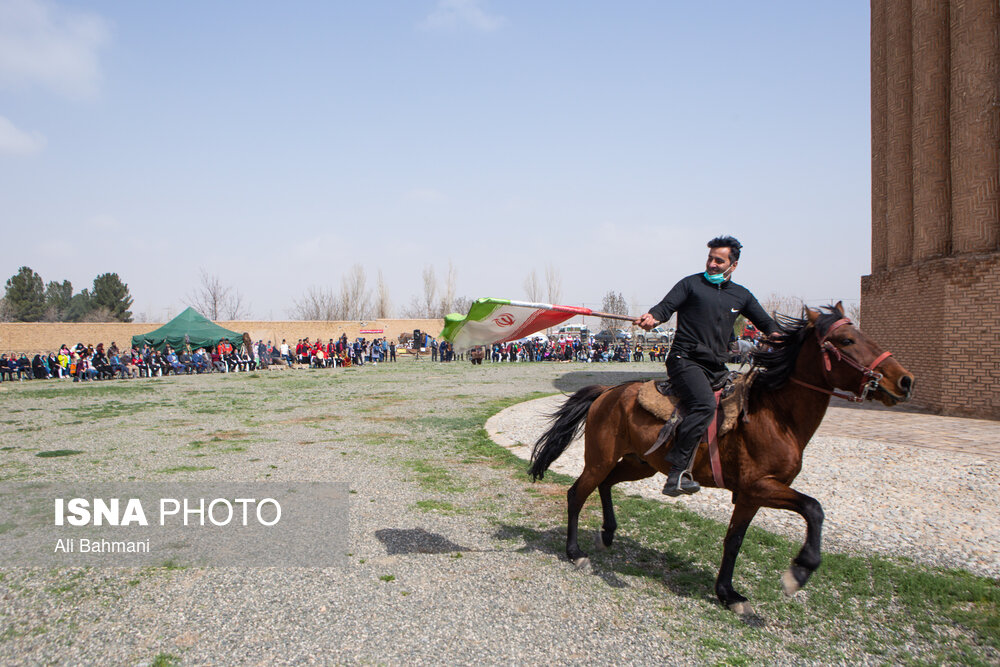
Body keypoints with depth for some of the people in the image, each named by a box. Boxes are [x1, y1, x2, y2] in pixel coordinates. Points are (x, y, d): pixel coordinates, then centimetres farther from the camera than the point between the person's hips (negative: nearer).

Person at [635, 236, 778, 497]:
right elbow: (666, 307, -6)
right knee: (705, 405, -29)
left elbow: (765, 322, 27)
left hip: (717, 368, 7)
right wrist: (652, 317, -28)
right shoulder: (691, 284, 5)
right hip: (686, 359, -6)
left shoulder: (741, 295, 19)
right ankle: (678, 470, -32)